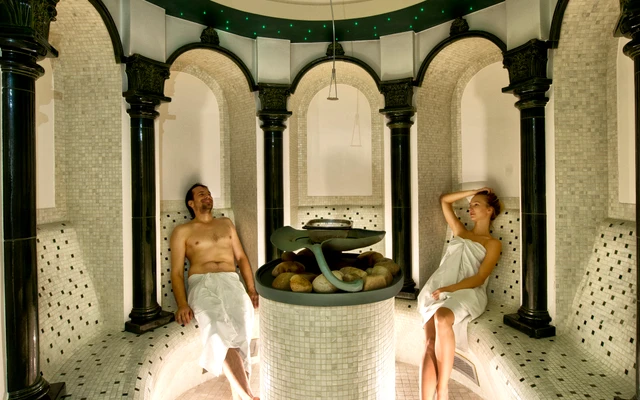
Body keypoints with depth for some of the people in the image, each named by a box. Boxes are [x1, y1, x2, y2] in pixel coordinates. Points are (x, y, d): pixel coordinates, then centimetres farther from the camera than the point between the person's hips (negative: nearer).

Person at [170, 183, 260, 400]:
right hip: (202, 284, -2)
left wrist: (251, 289, 8)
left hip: (231, 282, 3)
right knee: (219, 330, -32)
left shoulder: (226, 223, 26)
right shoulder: (182, 231, 15)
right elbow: (176, 272, 7)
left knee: (239, 328, -28)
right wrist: (183, 304, -10)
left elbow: (241, 257, 22)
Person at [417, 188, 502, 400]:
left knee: (442, 318, -38)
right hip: (438, 290, 4)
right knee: (431, 343, -21)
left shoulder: (493, 244, 11)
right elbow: (444, 200, 31)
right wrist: (473, 191, 27)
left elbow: (479, 278, -2)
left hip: (466, 292, -4)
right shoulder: (460, 232, 26)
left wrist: (451, 289, -15)